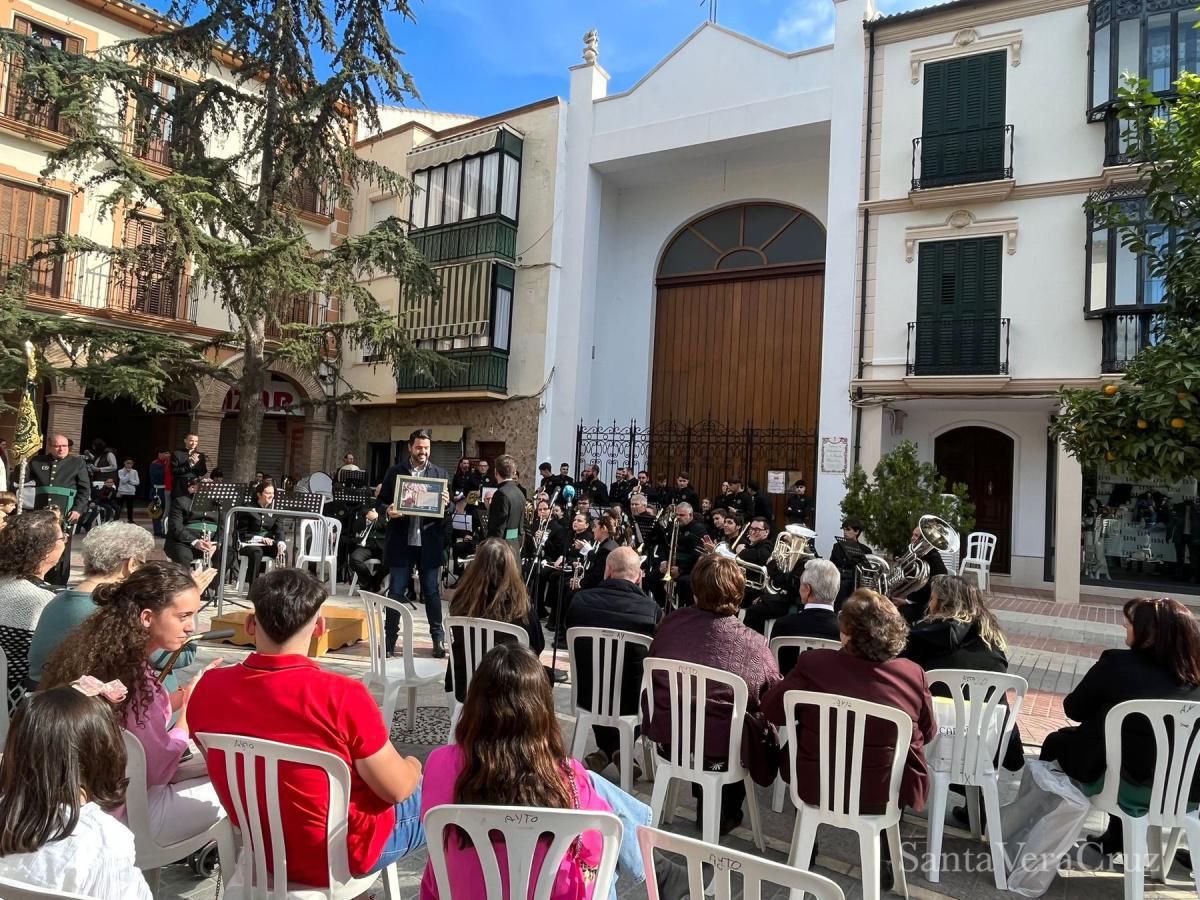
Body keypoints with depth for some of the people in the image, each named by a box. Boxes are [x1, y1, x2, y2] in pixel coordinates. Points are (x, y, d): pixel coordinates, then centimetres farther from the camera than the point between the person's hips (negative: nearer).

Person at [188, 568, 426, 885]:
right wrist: (413, 767, 4)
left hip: (261, 848, 6)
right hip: (341, 855, -5)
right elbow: (396, 789, -19)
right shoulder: (341, 695, -30)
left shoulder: (208, 690, -13)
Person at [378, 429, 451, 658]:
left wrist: (446, 504, -16)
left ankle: (438, 638, 19)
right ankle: (390, 638, 19)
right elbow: (380, 502, 5)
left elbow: (448, 509, 7)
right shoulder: (395, 472, 3)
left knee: (432, 591, 8)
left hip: (429, 542, 0)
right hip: (401, 541, 0)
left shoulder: (440, 473, 5)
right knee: (396, 590, 6)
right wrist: (387, 511, -16)